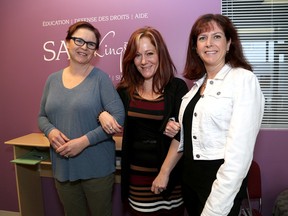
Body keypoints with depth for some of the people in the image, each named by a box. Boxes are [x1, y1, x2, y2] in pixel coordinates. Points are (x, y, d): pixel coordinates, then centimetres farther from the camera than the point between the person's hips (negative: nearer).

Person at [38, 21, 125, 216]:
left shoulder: (100, 78, -8)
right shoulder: (53, 79, 6)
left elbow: (119, 116, -14)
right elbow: (42, 116, 13)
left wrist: (85, 140, -21)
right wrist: (50, 131, -10)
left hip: (97, 169, -4)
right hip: (62, 168, 4)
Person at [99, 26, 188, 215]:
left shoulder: (177, 87, -8)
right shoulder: (125, 90, 1)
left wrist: (165, 172, -15)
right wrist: (103, 114, -7)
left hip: (170, 173, -2)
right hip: (136, 174, 2)